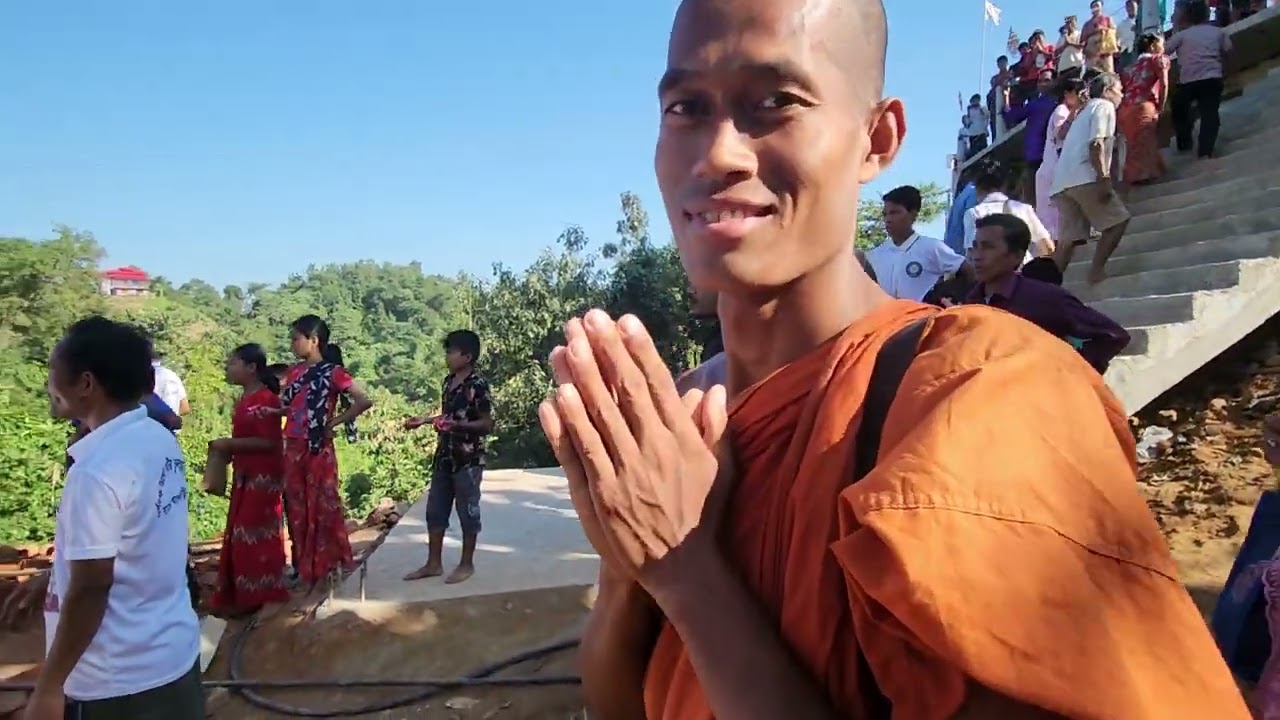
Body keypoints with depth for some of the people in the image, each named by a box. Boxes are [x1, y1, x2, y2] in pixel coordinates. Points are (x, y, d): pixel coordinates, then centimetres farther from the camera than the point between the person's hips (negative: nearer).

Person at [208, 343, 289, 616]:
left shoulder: (266, 399, -17)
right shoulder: (244, 400, 11)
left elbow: (268, 442, -23)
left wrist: (229, 444, -18)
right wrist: (226, 448, 5)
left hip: (263, 478, -9)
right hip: (244, 476, 10)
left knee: (254, 536, -3)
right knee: (239, 536, 14)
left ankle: (256, 596, 8)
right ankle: (239, 594, 24)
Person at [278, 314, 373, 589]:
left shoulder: (333, 372, -10)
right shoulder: (294, 371, 10)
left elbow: (364, 401, -19)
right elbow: (286, 407, 12)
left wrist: (333, 423, -12)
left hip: (318, 449, -6)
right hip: (292, 448, 6)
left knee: (321, 508, 2)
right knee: (296, 509, 12)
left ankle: (324, 565, 13)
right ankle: (302, 564, 24)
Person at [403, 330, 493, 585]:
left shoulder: (478, 385, -14)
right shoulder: (448, 381, 9)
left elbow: (487, 424, -14)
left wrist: (458, 425, -23)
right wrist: (424, 420, 11)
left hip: (469, 458, -8)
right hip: (445, 456, 8)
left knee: (467, 511, 5)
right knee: (435, 510, 12)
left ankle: (467, 564, 17)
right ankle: (433, 563, 23)